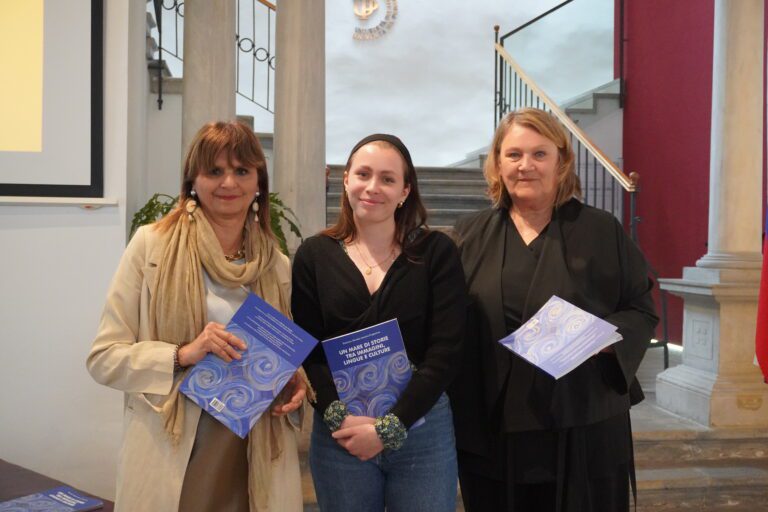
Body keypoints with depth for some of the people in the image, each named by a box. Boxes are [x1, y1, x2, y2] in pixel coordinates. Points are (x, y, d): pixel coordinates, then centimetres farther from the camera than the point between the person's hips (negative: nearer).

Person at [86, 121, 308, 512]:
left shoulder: (276, 264, 5)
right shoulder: (152, 244, -5)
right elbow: (104, 357, -6)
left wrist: (295, 385, -5)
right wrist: (181, 355, -21)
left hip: (255, 458, 3)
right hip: (171, 455, -3)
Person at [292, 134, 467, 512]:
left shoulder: (437, 251, -2)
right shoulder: (314, 255, 2)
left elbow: (445, 351, -7)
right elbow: (307, 351, 0)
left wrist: (391, 426, -12)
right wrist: (339, 419, -13)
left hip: (422, 431, -1)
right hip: (339, 435, 1)